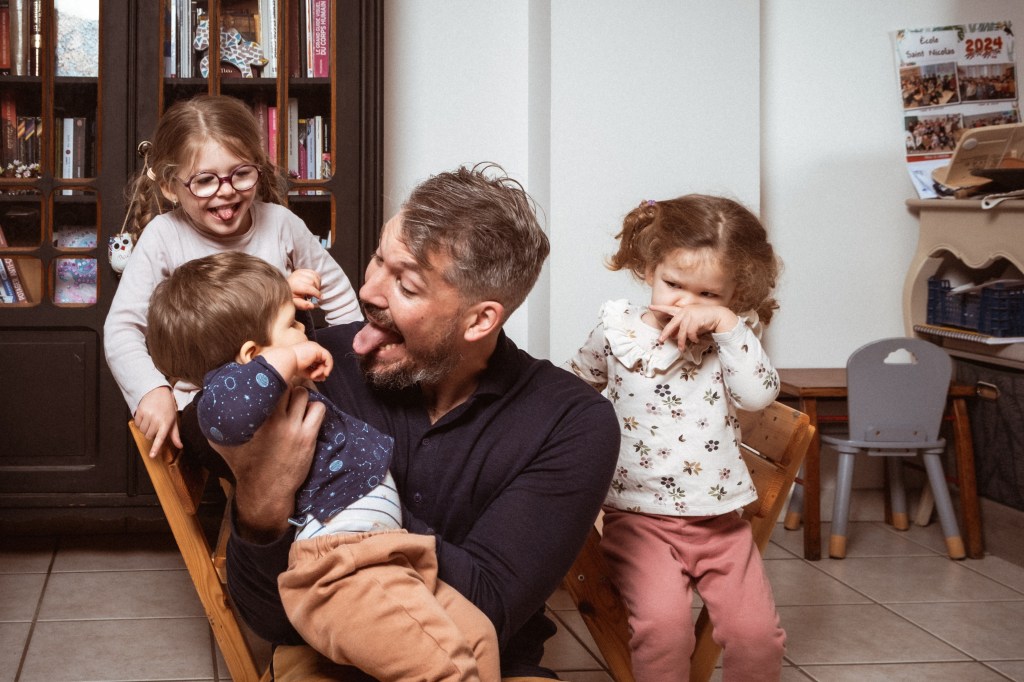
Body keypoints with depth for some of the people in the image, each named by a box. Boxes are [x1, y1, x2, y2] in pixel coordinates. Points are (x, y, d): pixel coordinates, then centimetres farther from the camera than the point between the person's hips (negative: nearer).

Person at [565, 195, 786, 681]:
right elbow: (573, 388, 20)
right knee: (663, 624, -26)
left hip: (719, 520, 2)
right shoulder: (618, 329, 3)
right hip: (639, 519, -2)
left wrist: (727, 325, -20)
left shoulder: (733, 338, 3)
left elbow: (759, 394, -16)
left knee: (757, 634, -10)